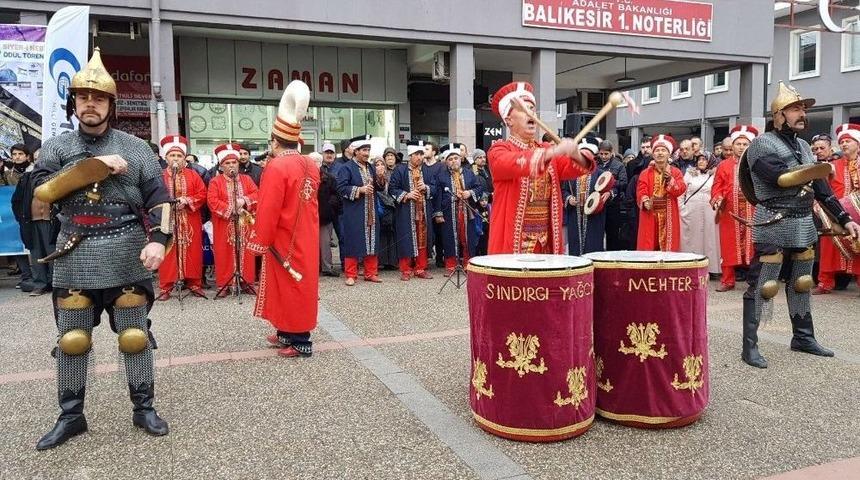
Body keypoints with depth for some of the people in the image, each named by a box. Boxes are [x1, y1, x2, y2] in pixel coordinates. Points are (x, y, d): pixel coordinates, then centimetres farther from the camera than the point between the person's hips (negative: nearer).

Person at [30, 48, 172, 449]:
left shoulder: (135, 148, 3)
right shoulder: (55, 147, 7)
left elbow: (159, 199, -1)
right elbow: (42, 191, -9)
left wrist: (158, 239, -17)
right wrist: (95, 167, -14)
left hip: (127, 255, -1)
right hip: (75, 256, 2)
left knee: (134, 336, 6)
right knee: (72, 339, 9)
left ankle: (144, 408, 19)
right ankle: (70, 415, 23)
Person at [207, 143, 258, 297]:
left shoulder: (246, 179, 10)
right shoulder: (215, 182, 1)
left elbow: (256, 194, -1)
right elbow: (212, 201, -11)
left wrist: (244, 200, -19)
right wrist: (231, 210, -17)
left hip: (244, 224, 2)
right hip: (224, 225, -2)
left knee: (245, 252, 5)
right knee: (224, 253, -1)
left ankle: (247, 282, 12)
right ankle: (223, 284, 5)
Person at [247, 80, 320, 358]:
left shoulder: (277, 167, -19)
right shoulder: (311, 165, 4)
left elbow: (268, 211, -20)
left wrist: (260, 242, -12)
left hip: (284, 241, -8)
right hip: (306, 238, 8)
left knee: (289, 286, 1)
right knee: (300, 283, 14)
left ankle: (300, 342, 6)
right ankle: (288, 333, 27)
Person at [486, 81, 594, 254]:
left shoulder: (547, 150, 15)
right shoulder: (499, 150, -3)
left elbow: (578, 168, 0)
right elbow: (514, 164, -25)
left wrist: (576, 154, -22)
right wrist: (554, 151, -37)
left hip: (547, 245, 5)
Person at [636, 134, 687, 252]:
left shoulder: (675, 172, 8)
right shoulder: (645, 173, 7)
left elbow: (680, 190, -4)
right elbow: (641, 191, -3)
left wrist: (670, 178, -16)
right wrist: (645, 201, -22)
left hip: (669, 216, 0)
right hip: (650, 215, 0)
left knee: (668, 246, 0)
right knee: (648, 246, -2)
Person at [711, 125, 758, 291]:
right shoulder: (723, 165, 9)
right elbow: (717, 187, 5)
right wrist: (717, 200, -12)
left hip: (752, 213, 0)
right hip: (729, 213, 0)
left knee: (753, 246, 1)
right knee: (729, 246, 3)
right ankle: (727, 281, 11)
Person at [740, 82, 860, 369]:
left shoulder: (804, 146, 16)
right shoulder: (761, 144, -6)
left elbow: (819, 186, 15)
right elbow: (780, 178, -22)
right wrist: (814, 173, -14)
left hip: (804, 224, 8)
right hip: (774, 226, -7)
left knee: (801, 283, 16)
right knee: (761, 286, -5)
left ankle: (803, 338, 30)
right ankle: (750, 346, 1)